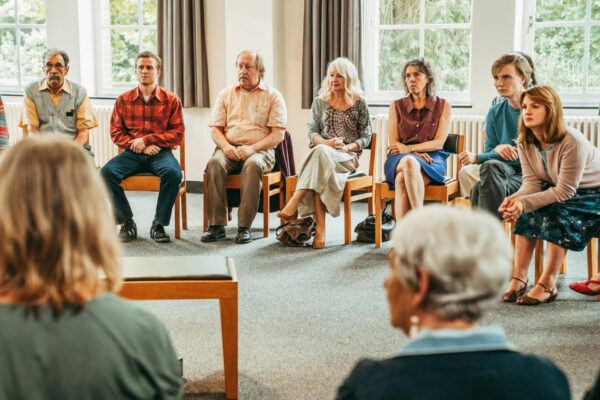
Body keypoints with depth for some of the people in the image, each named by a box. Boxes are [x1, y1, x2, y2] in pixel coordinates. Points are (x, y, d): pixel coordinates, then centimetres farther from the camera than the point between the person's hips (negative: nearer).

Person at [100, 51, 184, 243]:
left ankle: (159, 224, -16)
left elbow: (177, 133, 1)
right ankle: (127, 222, -12)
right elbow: (116, 132, 8)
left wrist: (146, 140, -10)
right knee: (106, 172, -26)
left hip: (161, 152, -2)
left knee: (173, 173, -35)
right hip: (132, 154, 2)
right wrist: (138, 146, -8)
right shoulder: (123, 100, 12)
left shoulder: (171, 100, 6)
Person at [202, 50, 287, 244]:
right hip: (229, 149, 3)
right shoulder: (226, 94, 18)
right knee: (215, 163, -31)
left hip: (260, 150, -2)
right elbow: (215, 128, 13)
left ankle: (244, 226, -35)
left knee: (253, 165, -37)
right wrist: (226, 146, -9)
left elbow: (278, 134, -1)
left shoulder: (273, 96, 8)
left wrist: (252, 148, -16)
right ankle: (216, 225, -31)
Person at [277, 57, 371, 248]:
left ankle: (293, 204, -44)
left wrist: (347, 147, -12)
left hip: (348, 157, -2)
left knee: (321, 153, -37)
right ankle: (320, 229, -45)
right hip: (321, 153, 2)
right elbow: (312, 132, 10)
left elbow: (366, 137, 7)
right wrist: (327, 142, -11)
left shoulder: (359, 104, 10)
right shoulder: (319, 102, 16)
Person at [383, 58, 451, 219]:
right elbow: (393, 143, 9)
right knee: (408, 162, -39)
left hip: (431, 159, -1)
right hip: (399, 159, 1)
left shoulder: (443, 106, 12)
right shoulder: (397, 106, 17)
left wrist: (409, 148, -12)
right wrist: (415, 154, -11)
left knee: (402, 179, -38)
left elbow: (438, 143, 2)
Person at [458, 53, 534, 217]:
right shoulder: (495, 112, 14)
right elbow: (489, 151, 10)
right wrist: (497, 149, -18)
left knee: (479, 189, -32)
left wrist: (477, 158, -15)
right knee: (466, 172, -27)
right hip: (504, 168, 6)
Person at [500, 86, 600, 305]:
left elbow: (565, 190, -30)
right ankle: (518, 278, -19)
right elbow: (532, 182, -10)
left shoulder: (572, 142, -30)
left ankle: (547, 284, -26)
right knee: (527, 213, -21)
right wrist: (515, 199, -33)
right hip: (557, 190, 6)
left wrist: (525, 202, -38)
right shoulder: (525, 141, -9)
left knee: (557, 216, -32)